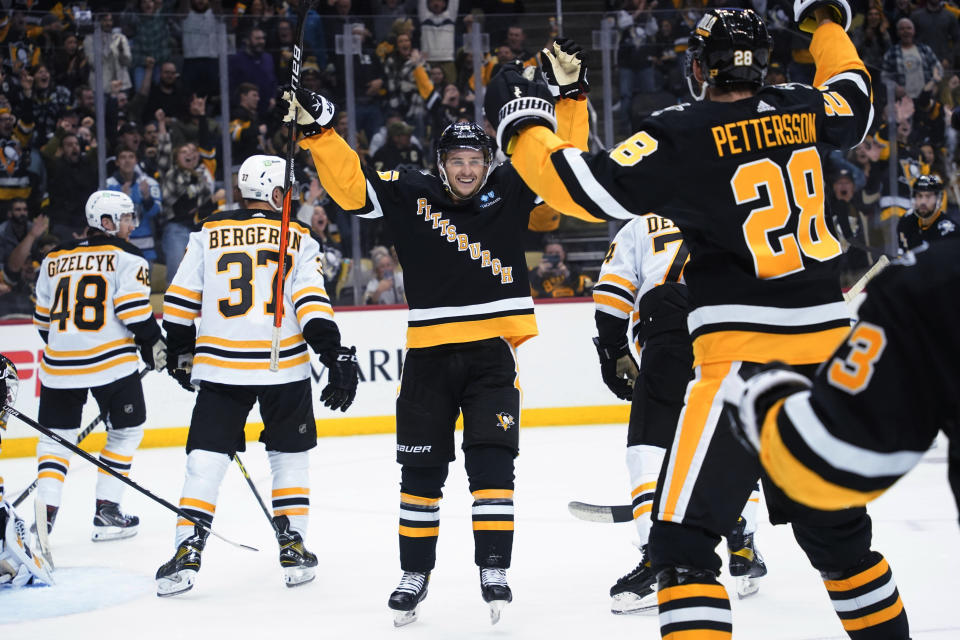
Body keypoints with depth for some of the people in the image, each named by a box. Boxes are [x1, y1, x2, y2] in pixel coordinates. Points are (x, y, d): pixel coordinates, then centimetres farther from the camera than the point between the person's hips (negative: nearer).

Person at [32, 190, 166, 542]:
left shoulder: (54, 259, 13)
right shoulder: (126, 257, -3)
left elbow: (43, 318, 18)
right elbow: (133, 309, -13)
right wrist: (154, 344, 1)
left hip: (60, 363, 4)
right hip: (111, 361, -4)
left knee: (56, 435, 12)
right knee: (125, 430, 14)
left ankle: (45, 511, -2)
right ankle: (106, 512, 10)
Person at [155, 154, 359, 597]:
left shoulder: (208, 235, 7)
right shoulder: (297, 239, 3)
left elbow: (180, 302, 8)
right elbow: (312, 304, -8)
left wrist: (181, 353, 21)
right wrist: (337, 356, -8)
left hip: (220, 365, 1)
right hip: (285, 368, 0)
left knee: (206, 460, 3)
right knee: (290, 455, 16)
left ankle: (188, 553, -5)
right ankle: (293, 550, 14)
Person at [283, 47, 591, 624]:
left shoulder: (511, 191, 4)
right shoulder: (411, 196, 3)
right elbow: (350, 184, -1)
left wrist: (570, 97, -10)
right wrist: (320, 131, -11)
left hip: (492, 352, -1)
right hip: (429, 355, 1)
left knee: (491, 462, -4)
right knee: (421, 467, 6)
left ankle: (494, 570, 4)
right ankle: (415, 573, 17)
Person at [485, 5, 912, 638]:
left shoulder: (682, 136, -10)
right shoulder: (801, 111, 7)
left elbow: (581, 186, -13)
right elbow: (855, 100, 30)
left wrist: (522, 124, 3)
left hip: (744, 356, -6)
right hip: (827, 349, 7)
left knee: (683, 538, -7)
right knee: (834, 527, 21)